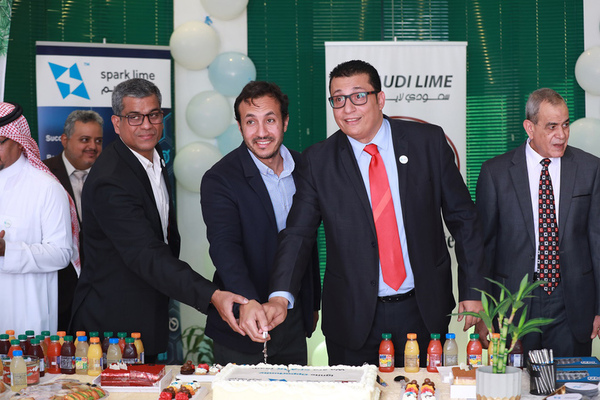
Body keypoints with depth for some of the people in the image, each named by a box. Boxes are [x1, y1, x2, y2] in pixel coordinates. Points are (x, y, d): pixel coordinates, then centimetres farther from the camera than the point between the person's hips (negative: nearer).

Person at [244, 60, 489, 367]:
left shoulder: (428, 141, -1)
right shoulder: (318, 161, -3)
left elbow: (463, 218, 3)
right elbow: (297, 234, -8)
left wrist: (472, 292, 0)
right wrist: (279, 297, -25)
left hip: (424, 310, 1)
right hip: (353, 319, 0)